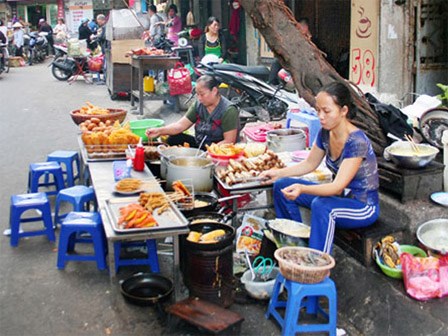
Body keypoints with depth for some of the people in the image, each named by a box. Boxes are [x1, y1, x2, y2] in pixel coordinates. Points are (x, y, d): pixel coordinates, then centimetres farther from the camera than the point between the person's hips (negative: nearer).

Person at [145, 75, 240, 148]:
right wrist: (159, 131, -15)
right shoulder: (198, 105, 4)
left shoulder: (228, 111, -16)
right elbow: (181, 125, -1)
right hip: (199, 144, 7)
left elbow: (229, 141, -19)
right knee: (173, 139, -9)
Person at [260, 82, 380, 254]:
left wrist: (302, 188, -48)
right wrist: (278, 173, -4)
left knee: (321, 205, -38)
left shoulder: (357, 142, -27)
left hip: (363, 206, -8)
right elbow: (309, 164, 10)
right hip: (339, 196, 8)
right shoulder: (325, 132, -5)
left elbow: (338, 186, -33)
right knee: (281, 186, 1)